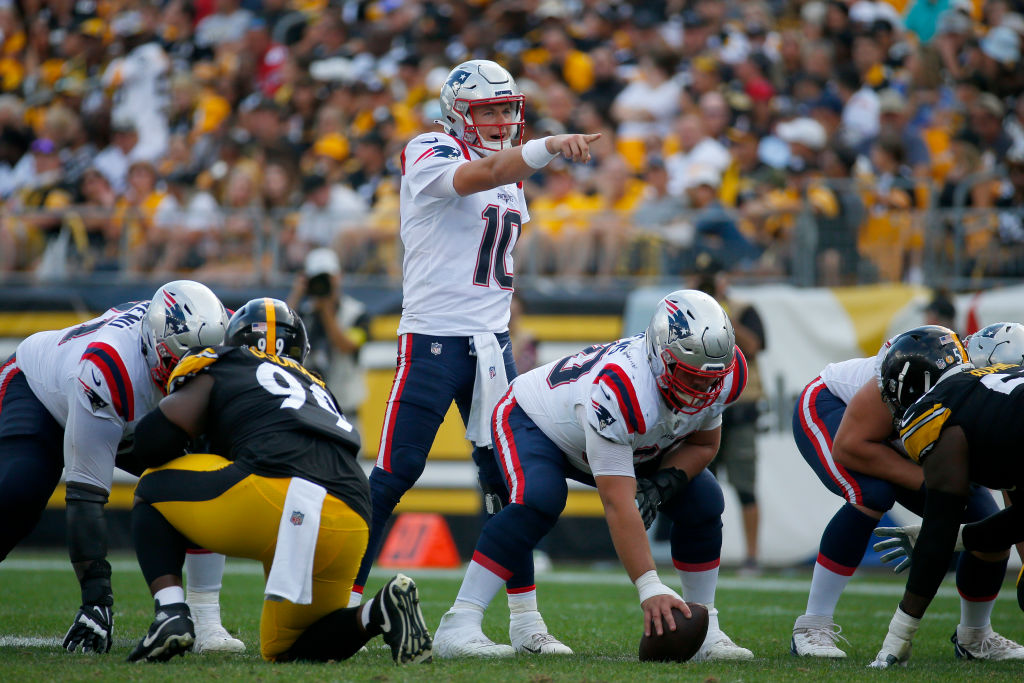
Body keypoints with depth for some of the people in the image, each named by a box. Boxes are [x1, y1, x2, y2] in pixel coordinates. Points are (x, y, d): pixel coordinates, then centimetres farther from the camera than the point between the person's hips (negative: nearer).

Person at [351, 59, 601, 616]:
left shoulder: (512, 179, 16)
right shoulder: (431, 154, -7)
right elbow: (481, 174, -29)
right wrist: (549, 147, -43)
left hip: (491, 342, 7)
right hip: (432, 338, -7)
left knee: (507, 476, 5)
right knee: (395, 473, -8)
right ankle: (344, 597, -1)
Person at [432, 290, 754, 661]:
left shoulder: (724, 374, -25)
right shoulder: (619, 390, -45)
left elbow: (703, 443, -4)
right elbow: (619, 506, -46)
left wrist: (660, 486, -24)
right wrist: (650, 589, -49)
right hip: (532, 419, -7)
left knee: (703, 502, -8)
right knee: (539, 499, -36)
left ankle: (704, 629, 6)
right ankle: (458, 626, -34)